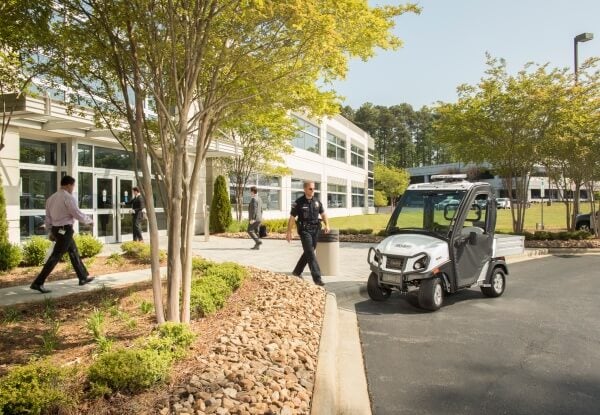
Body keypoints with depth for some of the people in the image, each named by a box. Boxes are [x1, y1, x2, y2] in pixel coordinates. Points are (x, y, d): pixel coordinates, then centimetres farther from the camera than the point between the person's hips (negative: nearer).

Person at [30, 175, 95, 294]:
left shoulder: (52, 198, 12)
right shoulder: (68, 197, -15)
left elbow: (48, 217, 14)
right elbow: (78, 214, -15)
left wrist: (50, 231, 19)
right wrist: (89, 220, 3)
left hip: (56, 229, 10)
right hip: (65, 230, -10)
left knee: (74, 252, 18)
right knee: (55, 256, -7)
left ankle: (83, 277, 26)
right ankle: (38, 283, -7)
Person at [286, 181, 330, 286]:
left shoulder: (317, 201, 9)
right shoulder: (299, 202, -6)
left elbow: (323, 213, 18)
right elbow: (292, 218, -5)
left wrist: (327, 225, 2)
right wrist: (289, 232, -8)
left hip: (315, 230, 6)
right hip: (304, 230, -6)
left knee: (308, 253, 14)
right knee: (310, 253, -11)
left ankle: (297, 272, 32)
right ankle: (317, 278, -14)